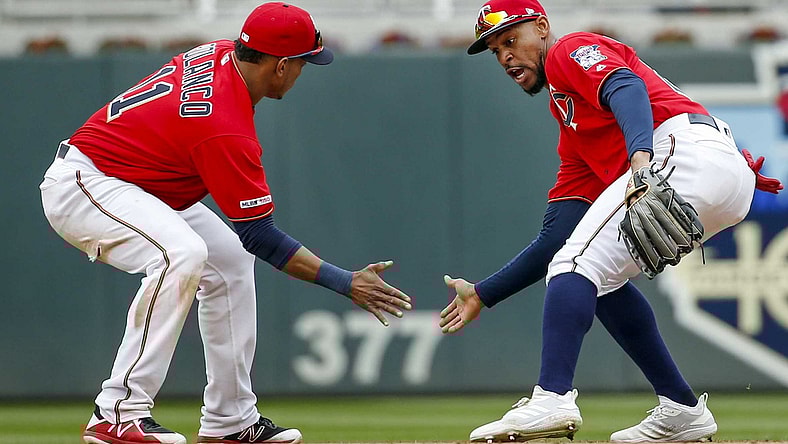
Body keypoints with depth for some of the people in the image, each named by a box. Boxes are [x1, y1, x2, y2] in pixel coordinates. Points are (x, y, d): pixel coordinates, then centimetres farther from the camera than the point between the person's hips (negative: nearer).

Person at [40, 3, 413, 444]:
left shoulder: (219, 54, -3)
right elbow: (260, 235, -24)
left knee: (230, 258, 11)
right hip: (79, 187, -11)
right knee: (182, 254, -33)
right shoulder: (227, 131, -29)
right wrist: (347, 284, -21)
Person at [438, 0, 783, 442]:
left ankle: (553, 398, -30)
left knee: (578, 264, -14)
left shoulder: (571, 50, 10)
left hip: (688, 150, -10)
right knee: (602, 273, 22)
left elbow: (628, 89, -14)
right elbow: (557, 239, 32)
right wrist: (483, 295, 32)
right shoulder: (573, 138, 34)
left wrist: (639, 154, -33)